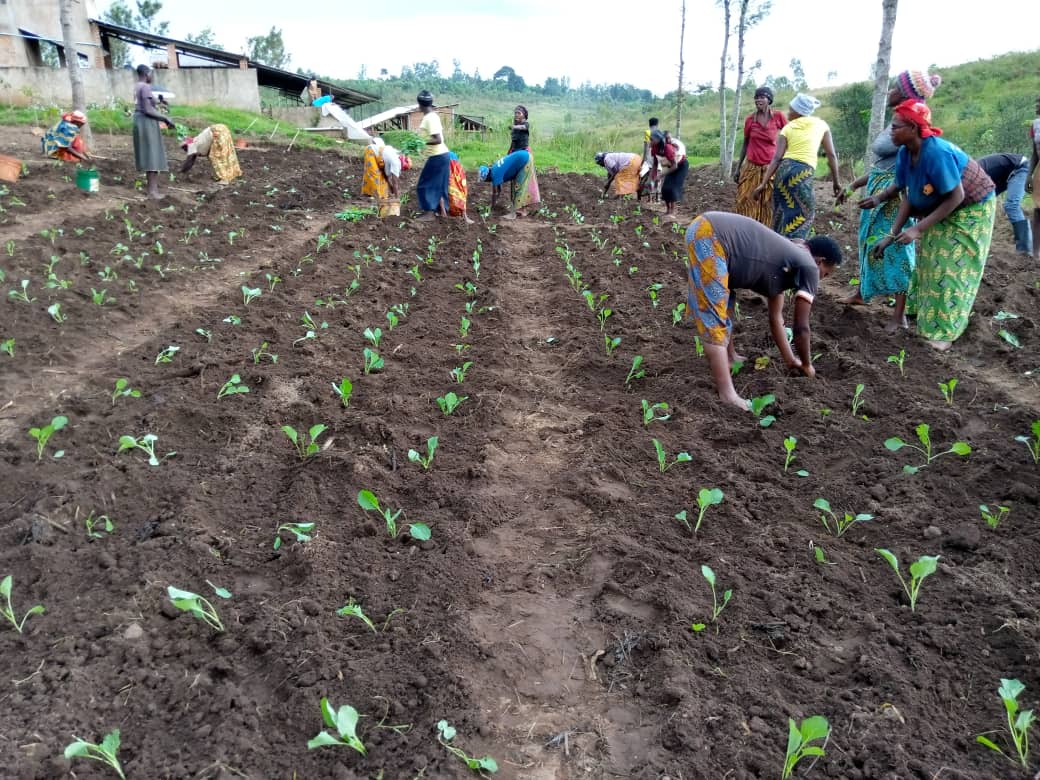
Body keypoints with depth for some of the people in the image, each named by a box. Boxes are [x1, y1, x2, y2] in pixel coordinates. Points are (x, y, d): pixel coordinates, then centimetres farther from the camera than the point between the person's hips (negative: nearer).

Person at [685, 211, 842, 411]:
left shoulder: (786, 256, 27)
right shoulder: (808, 266, 2)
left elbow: (776, 318, 33)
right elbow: (800, 328, 4)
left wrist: (790, 360, 38)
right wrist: (806, 365, 20)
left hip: (707, 231, 10)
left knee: (725, 303, 28)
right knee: (714, 319, -10)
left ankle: (729, 357, 46)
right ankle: (727, 395, -8)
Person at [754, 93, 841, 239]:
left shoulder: (787, 128, 11)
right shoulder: (821, 124, 13)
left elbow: (777, 158, 0)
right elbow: (831, 155, 10)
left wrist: (763, 183, -2)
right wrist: (836, 181, 16)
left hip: (784, 169, 2)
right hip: (804, 172, -2)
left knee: (782, 214, 14)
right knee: (800, 216, 2)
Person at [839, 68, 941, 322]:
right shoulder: (896, 122, 10)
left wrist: (881, 197, -25)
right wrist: (854, 186, 19)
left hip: (895, 197, -9)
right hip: (876, 189, 9)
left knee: (894, 248, -3)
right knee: (871, 242, 19)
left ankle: (900, 314, 5)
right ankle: (860, 293, 37)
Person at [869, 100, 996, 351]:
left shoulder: (936, 153, -35)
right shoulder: (905, 154, -13)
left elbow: (956, 198, -30)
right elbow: (907, 197, -8)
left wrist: (918, 229, -31)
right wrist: (891, 235, -14)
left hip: (971, 209, -7)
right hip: (940, 209, 7)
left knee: (951, 268, -6)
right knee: (929, 263, 10)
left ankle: (944, 331, 2)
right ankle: (926, 318, 21)